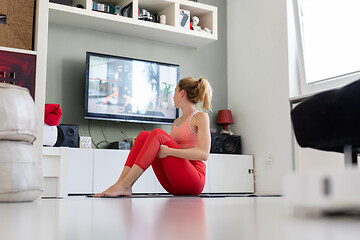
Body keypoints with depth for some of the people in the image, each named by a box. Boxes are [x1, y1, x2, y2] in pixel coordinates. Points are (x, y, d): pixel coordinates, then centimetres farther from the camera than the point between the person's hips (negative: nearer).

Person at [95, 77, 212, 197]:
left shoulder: (201, 117, 0)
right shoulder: (177, 122, 23)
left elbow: (204, 154, -14)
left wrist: (169, 151, -22)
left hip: (193, 180, -7)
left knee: (157, 133, -22)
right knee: (144, 135, -8)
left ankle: (123, 185, -31)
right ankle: (122, 185, -23)